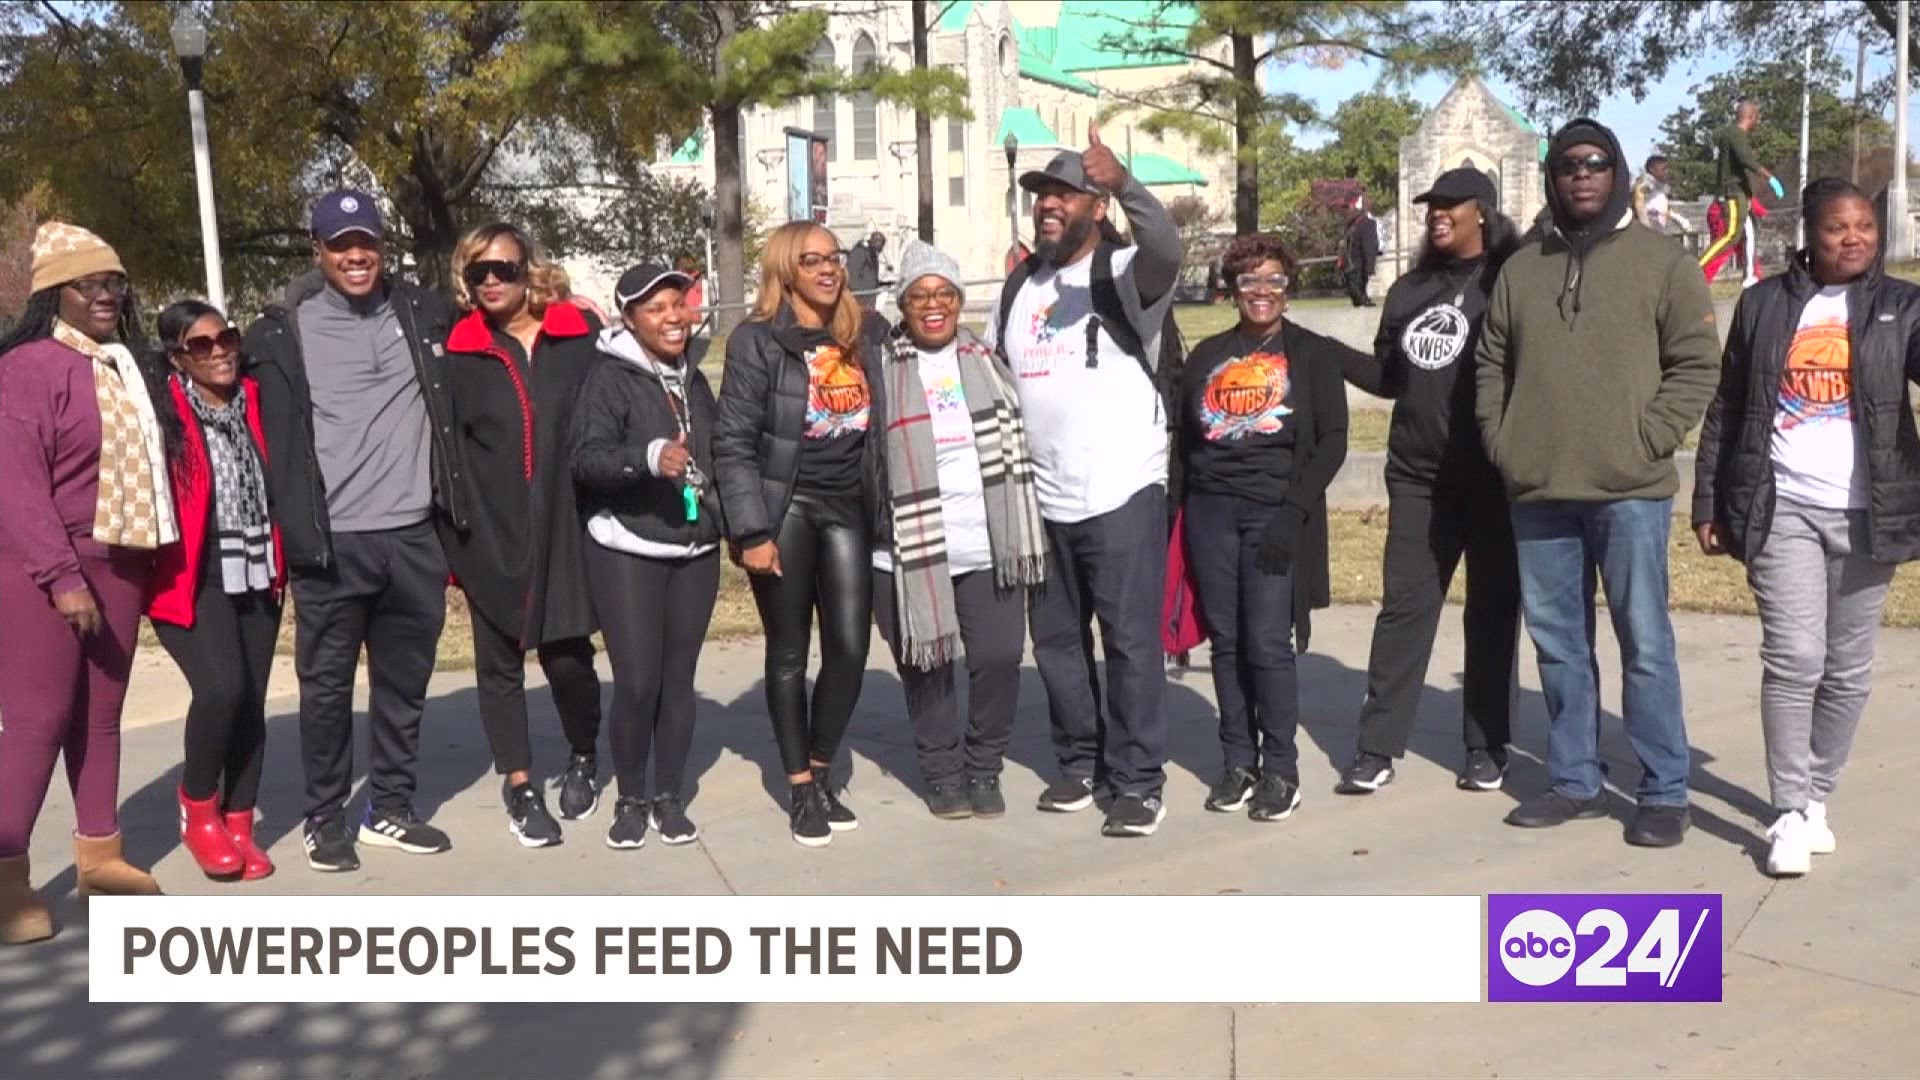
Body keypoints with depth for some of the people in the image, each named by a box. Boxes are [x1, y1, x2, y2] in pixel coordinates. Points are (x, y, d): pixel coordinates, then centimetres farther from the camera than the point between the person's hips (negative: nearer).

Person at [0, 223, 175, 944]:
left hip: (120, 564, 7)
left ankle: (98, 853, 21)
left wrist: (151, 560, 13)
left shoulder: (128, 368, 16)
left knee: (100, 713, 12)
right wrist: (61, 574, -22)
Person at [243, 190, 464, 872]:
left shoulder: (424, 314, 8)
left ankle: (390, 810, 25)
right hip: (332, 544, -3)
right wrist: (297, 532, -8)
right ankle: (324, 818, 19)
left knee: (404, 684, 12)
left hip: (415, 538, 3)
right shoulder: (283, 332, 1)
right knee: (327, 686, 5)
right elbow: (279, 443, 0)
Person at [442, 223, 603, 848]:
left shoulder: (580, 339, 2)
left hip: (566, 527, -1)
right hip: (490, 534, 1)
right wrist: (449, 537, -1)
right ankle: (519, 786, 24)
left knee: (568, 655, 0)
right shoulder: (457, 352, 2)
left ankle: (583, 757, 29)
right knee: (500, 662, 8)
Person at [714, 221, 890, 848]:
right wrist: (752, 530, -14)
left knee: (850, 648, 1)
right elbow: (733, 443, -8)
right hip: (785, 509, -3)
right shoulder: (757, 341, -4)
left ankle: (820, 775, 20)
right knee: (789, 652, 4)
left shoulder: (869, 332, 8)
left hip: (849, 507, 4)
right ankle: (800, 790, 16)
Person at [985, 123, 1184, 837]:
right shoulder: (1018, 288, 13)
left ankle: (1137, 782, 7)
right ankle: (1080, 762, 28)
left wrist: (1123, 181, -45)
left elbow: (1167, 247, -28)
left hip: (1122, 492, -6)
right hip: (1042, 500, 6)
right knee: (1056, 641, 13)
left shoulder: (1125, 276, -5)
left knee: (1131, 639, -2)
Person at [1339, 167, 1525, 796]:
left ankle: (1485, 749, 16)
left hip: (1492, 475, -4)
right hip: (1418, 476, 4)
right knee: (1403, 607, 3)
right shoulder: (1409, 290, 14)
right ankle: (1377, 748, 8)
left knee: (1491, 610, 6)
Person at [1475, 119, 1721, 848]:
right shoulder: (1521, 269, 13)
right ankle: (1575, 782, 21)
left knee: (1645, 643, -1)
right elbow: (1491, 366, 16)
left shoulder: (1661, 260, 3)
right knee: (1558, 644, 10)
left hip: (1629, 490, -4)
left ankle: (1664, 793, 9)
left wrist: (1647, 442, -10)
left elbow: (1696, 364, -1)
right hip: (1537, 492, 4)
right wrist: (1501, 443, 3)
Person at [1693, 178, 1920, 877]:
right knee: (1793, 658, -9)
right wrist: (1709, 502, 5)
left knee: (1848, 669, 7)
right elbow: (1726, 410, 8)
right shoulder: (1763, 304, 7)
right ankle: (1791, 814, -2)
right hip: (1781, 509, -1)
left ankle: (1817, 797, 22)